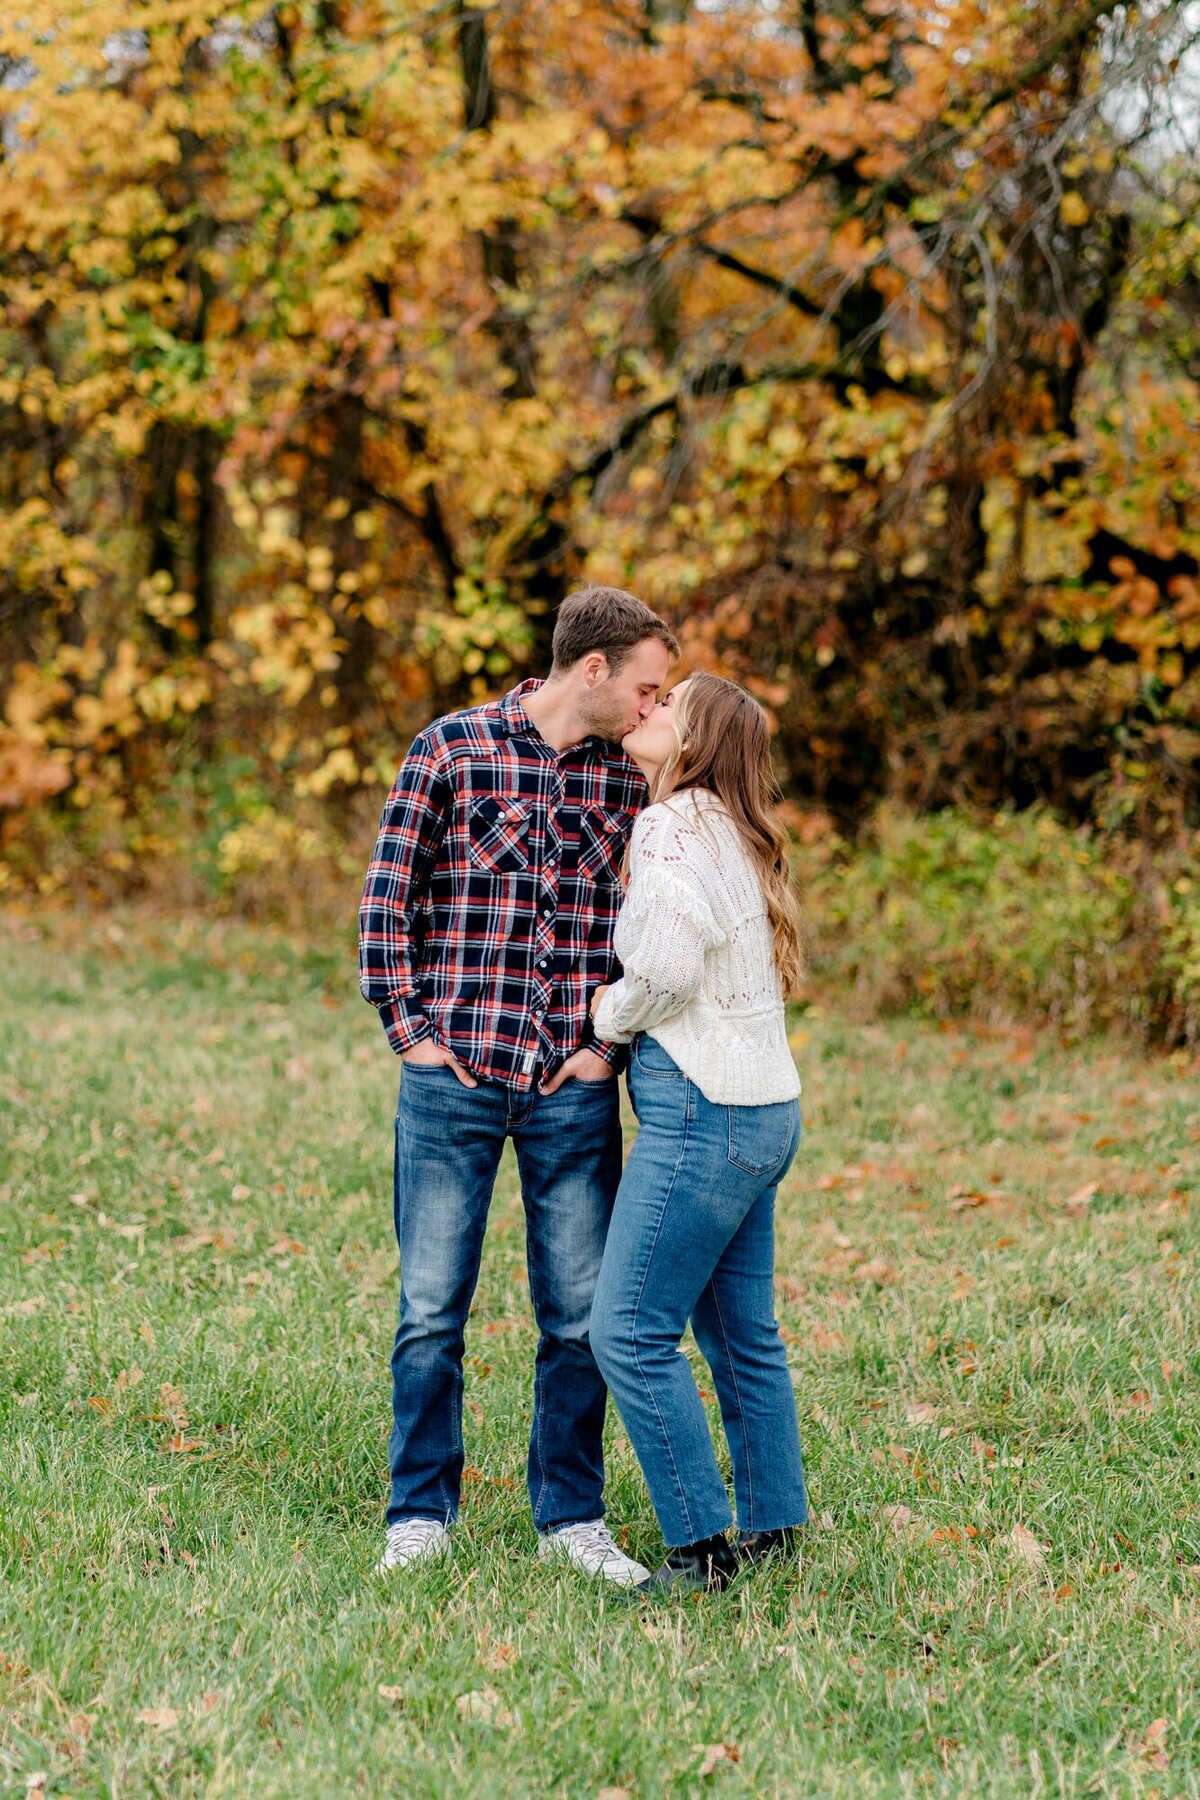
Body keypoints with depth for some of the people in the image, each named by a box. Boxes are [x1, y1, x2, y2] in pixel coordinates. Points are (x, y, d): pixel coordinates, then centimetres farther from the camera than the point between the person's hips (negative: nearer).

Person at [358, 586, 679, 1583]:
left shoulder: (627, 782, 8)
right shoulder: (452, 748, -2)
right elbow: (389, 899, 0)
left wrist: (610, 1044, 2)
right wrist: (410, 1032, -5)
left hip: (572, 1089, 3)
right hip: (453, 1079, -3)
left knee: (579, 1313, 6)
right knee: (432, 1306, 3)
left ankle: (571, 1516, 19)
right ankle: (422, 1515, 16)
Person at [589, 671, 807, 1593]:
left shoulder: (676, 828, -13)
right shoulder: (735, 834, 16)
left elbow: (668, 965, -23)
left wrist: (612, 1016, -5)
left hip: (704, 1111, -10)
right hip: (762, 1108, 10)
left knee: (630, 1333, -7)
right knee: (741, 1333, 16)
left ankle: (702, 1548, -4)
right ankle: (774, 1528, 24)